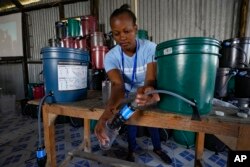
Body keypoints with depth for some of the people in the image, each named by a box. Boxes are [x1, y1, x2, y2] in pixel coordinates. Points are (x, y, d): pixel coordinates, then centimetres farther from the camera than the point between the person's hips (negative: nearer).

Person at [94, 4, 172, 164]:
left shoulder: (150, 48, -28)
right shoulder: (111, 57, -25)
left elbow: (151, 79, -39)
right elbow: (118, 85, -39)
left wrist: (148, 90, -65)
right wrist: (108, 111, -59)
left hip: (147, 94, 0)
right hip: (128, 96, 1)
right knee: (130, 119, 10)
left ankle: (157, 148, 42)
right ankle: (132, 150, 40)